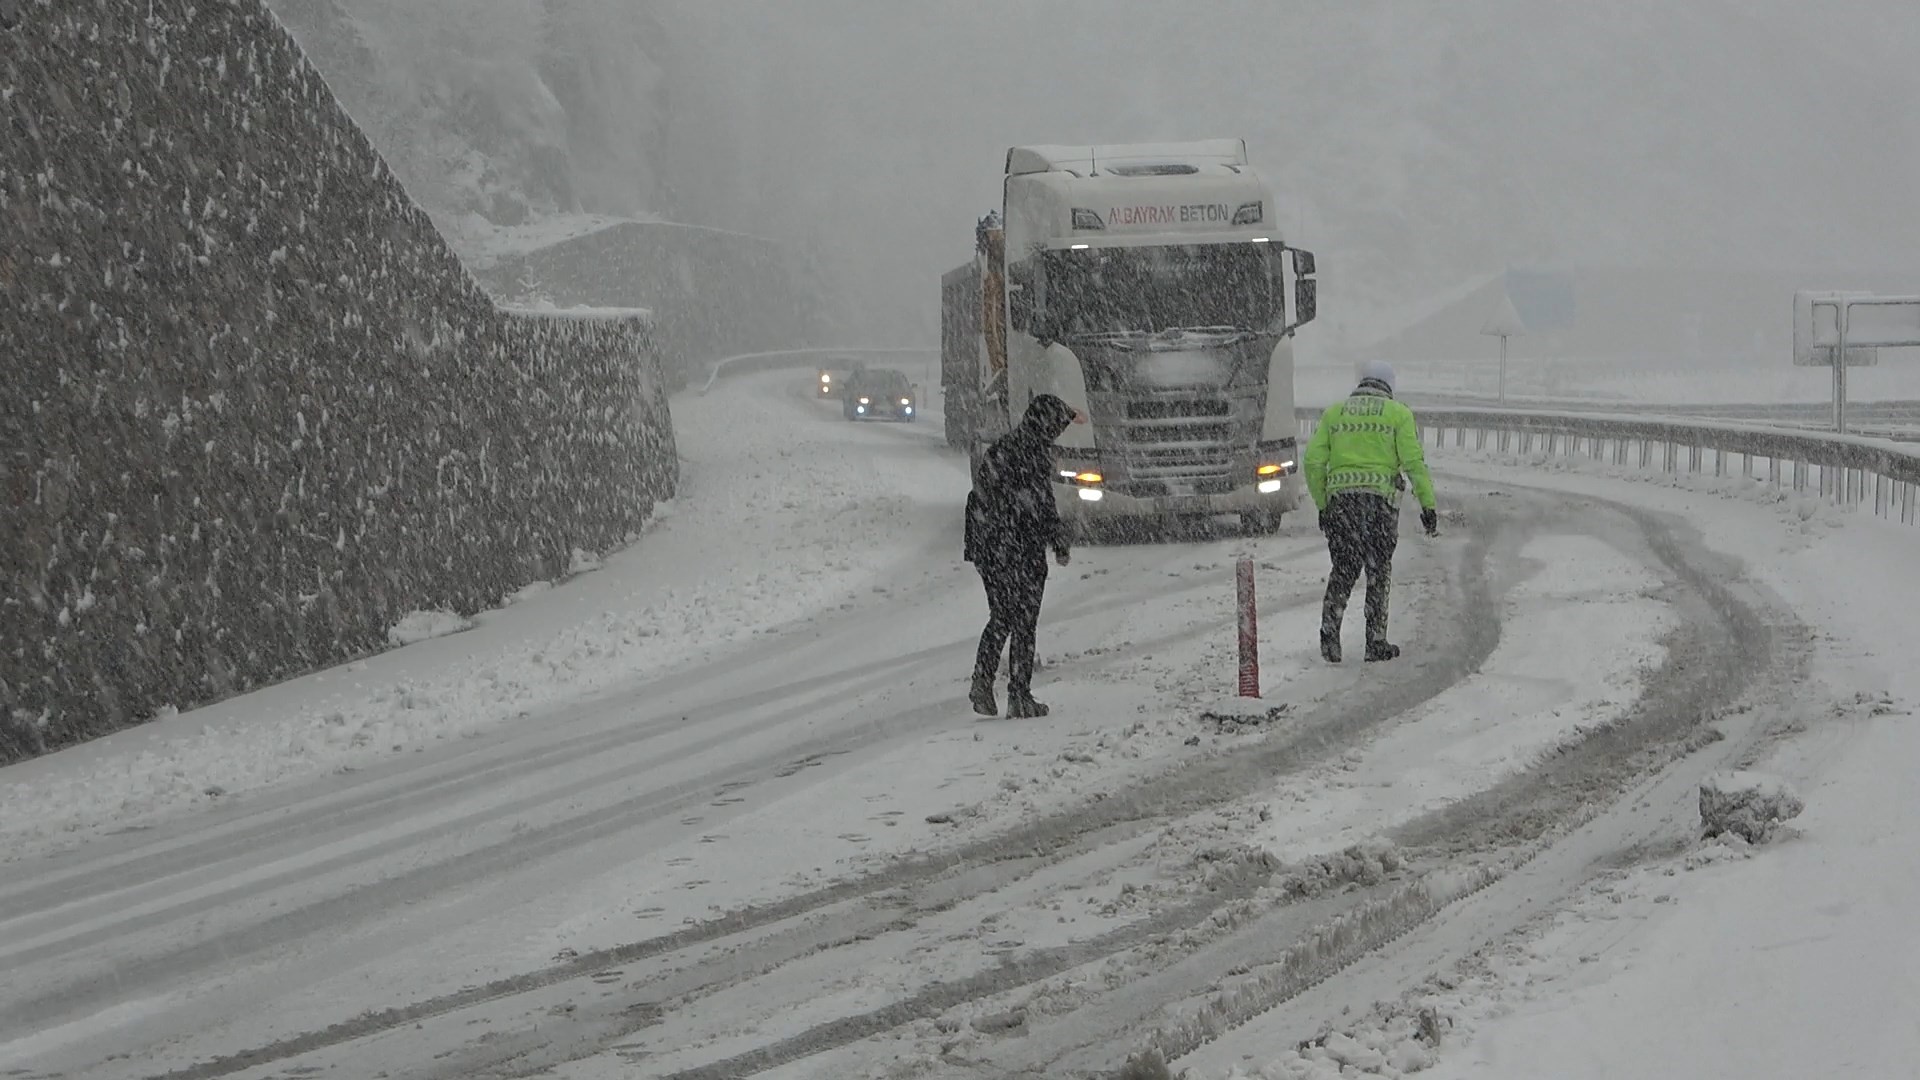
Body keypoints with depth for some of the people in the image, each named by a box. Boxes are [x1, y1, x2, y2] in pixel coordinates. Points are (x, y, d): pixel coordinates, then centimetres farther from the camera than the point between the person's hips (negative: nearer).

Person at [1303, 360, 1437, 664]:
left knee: (1344, 569, 12)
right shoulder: (1398, 413, 6)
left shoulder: (1334, 412, 14)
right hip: (1381, 496, -2)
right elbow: (1413, 462, -3)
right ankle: (1376, 641, 9)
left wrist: (1321, 504, 16)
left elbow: (1313, 461, 9)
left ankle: (1329, 630, -4)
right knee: (1379, 570, 9)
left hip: (1340, 496, 2)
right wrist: (1428, 505, 0)